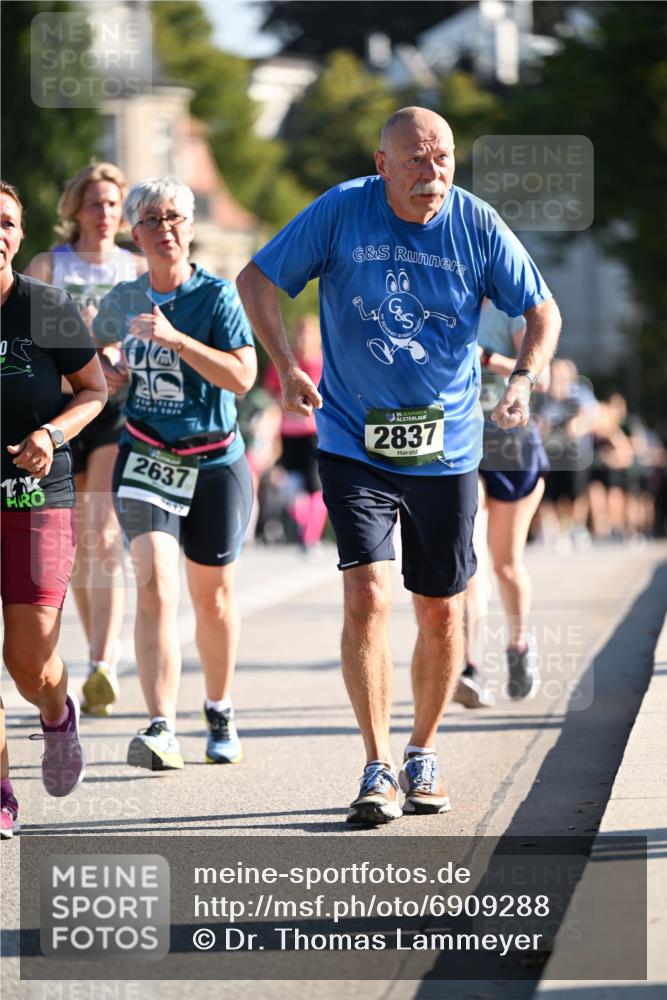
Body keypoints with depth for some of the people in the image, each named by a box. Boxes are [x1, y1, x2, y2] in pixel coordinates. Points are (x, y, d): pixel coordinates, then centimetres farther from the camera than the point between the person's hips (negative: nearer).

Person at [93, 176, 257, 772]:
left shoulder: (216, 295, -8)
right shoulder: (124, 300, 4)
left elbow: (243, 376, -20)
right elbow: (96, 346, 25)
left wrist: (176, 340, -27)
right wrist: (104, 372, 3)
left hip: (215, 463, -1)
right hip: (145, 456, 1)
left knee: (213, 595, 12)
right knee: (154, 585, -16)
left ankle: (221, 714, 34)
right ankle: (162, 730, -23)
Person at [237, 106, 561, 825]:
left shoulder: (476, 225, -5)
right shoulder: (342, 212, -8)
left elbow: (542, 311, 5)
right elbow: (256, 280, -1)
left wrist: (524, 377, -15)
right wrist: (285, 365, -15)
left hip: (446, 450, 2)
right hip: (354, 444, -2)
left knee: (440, 610, 7)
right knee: (366, 595, -15)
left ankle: (423, 753, 28)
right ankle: (378, 769, -10)